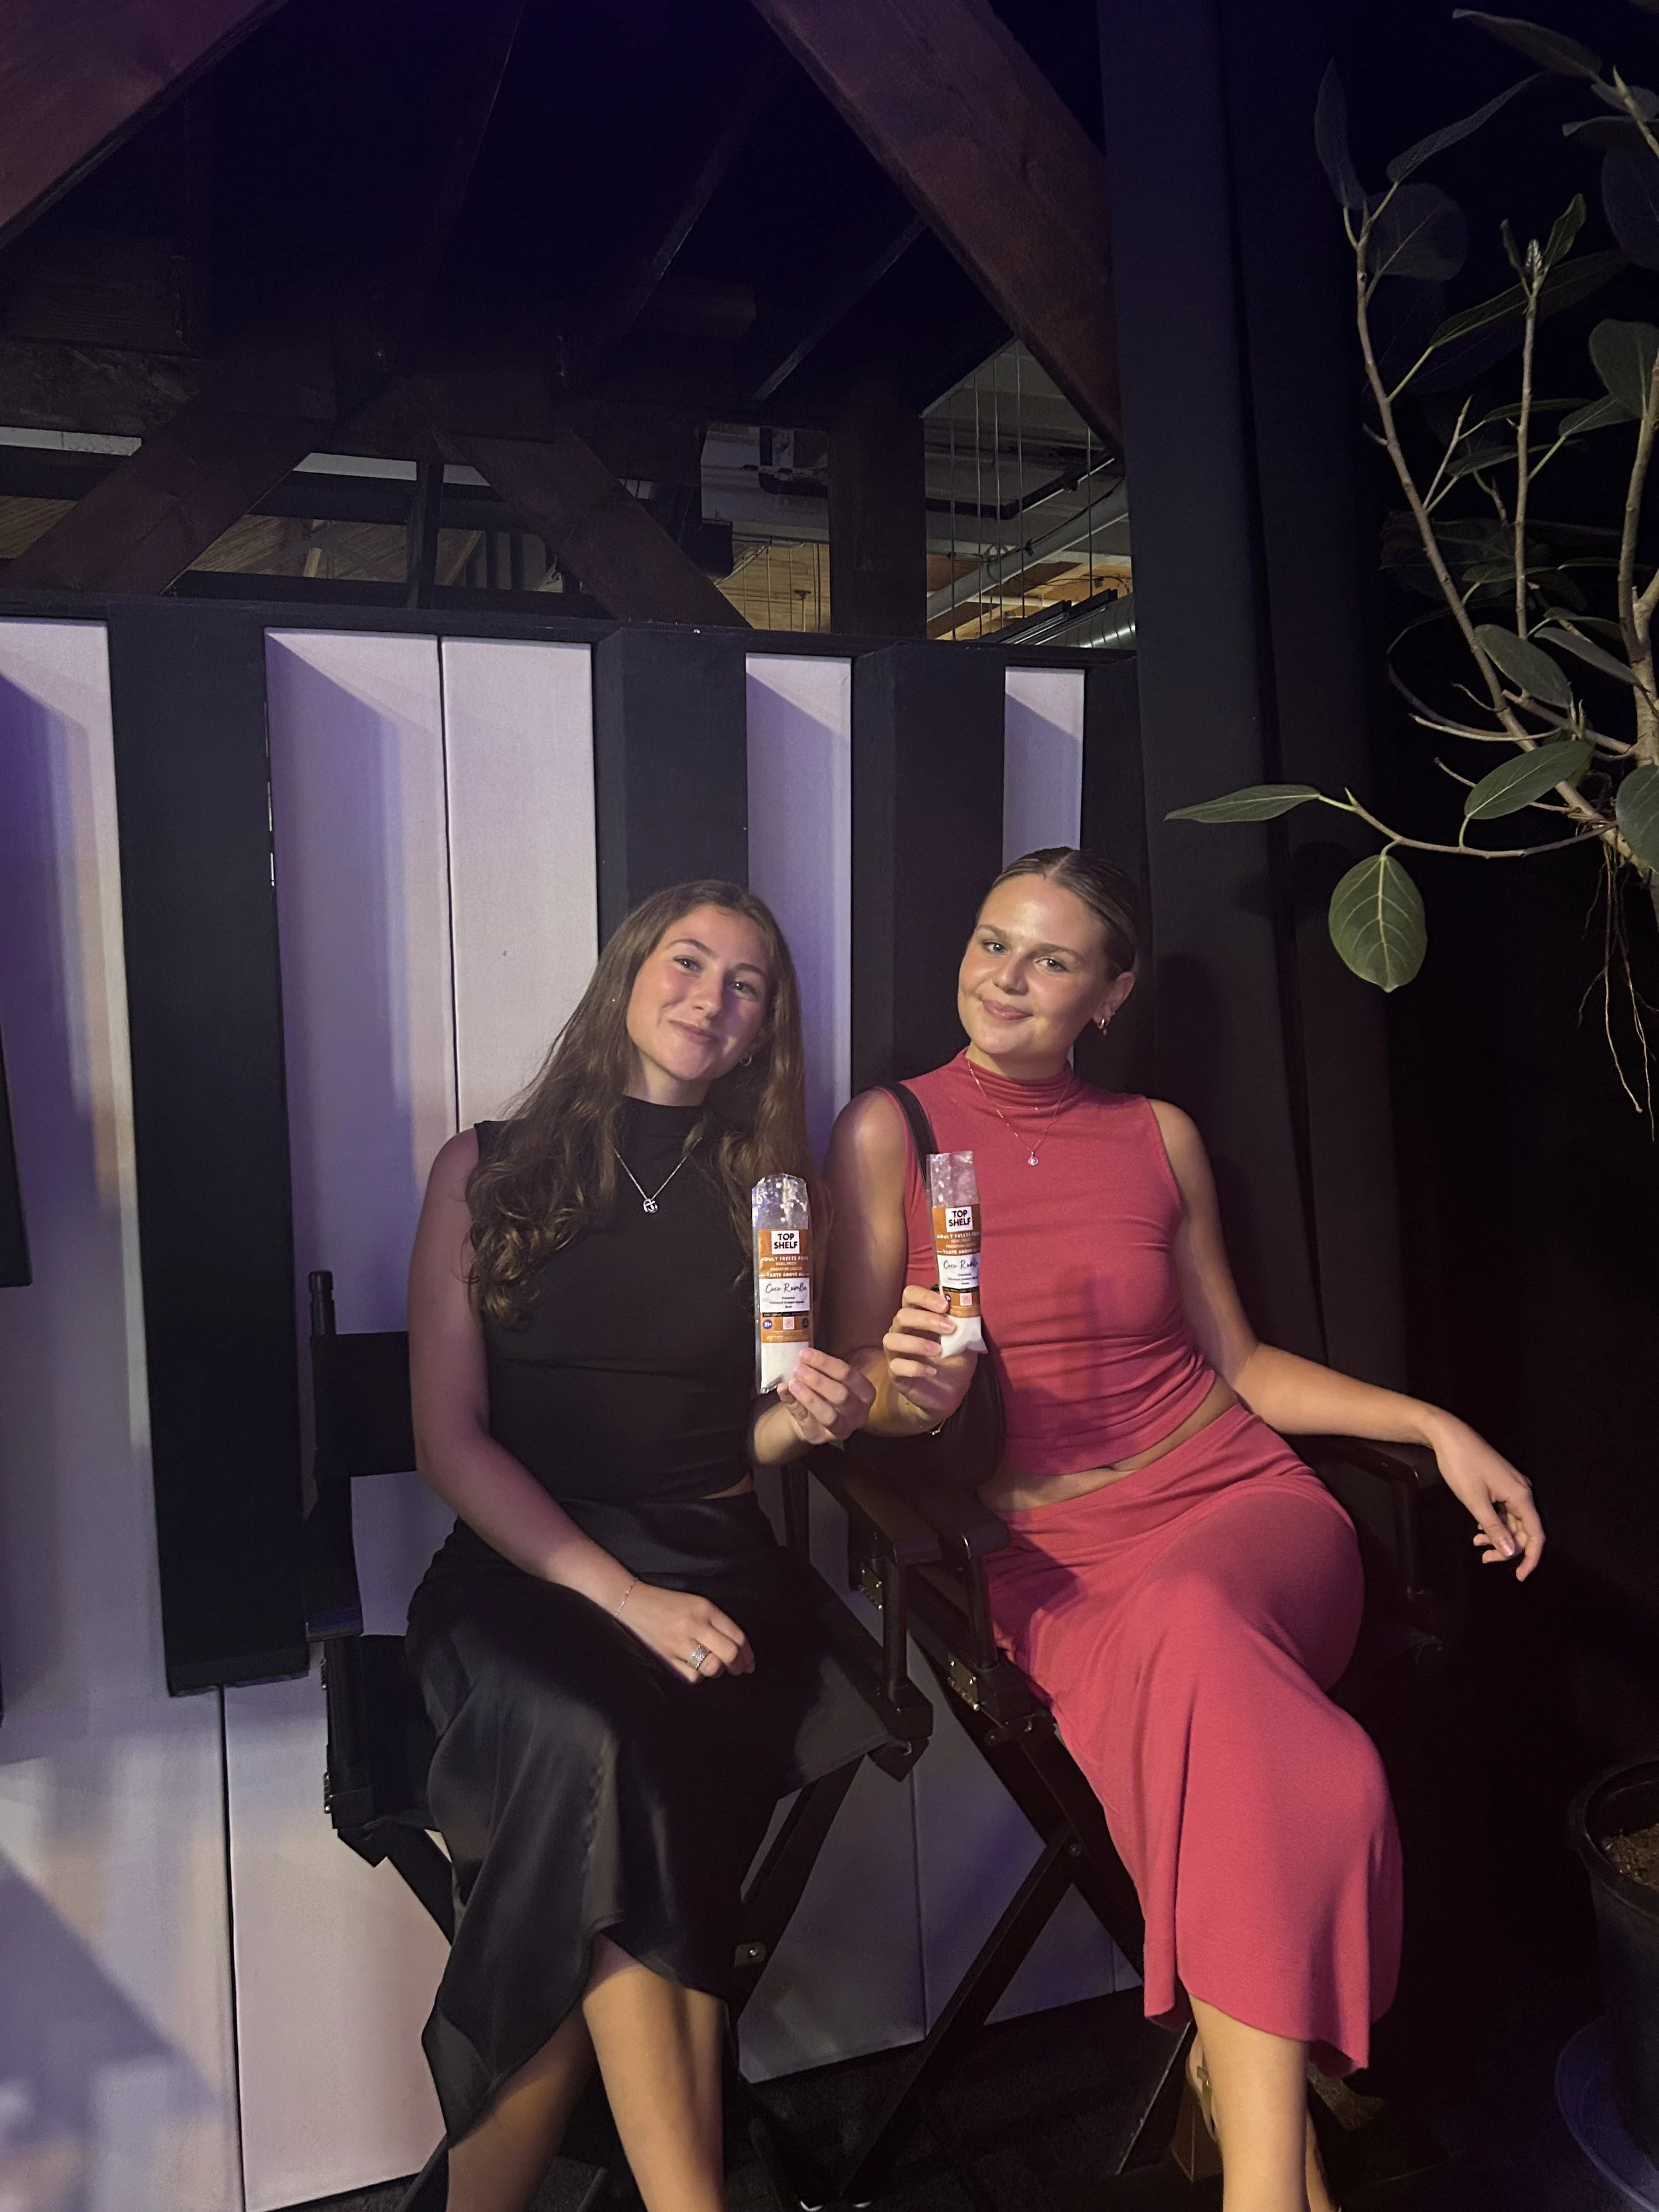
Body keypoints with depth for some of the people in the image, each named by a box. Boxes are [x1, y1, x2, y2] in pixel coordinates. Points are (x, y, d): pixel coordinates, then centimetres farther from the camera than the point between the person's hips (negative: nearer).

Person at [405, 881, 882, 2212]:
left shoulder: (770, 1191, 12)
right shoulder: (489, 1170, 5)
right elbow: (449, 1437, -3)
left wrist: (811, 1415, -9)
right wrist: (626, 1598, -15)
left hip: (713, 1567, 2)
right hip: (517, 1569, -1)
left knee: (602, 1796, -28)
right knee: (594, 1748, -32)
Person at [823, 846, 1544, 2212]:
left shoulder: (1160, 1136, 10)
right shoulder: (892, 1128, 3)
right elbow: (857, 1389, 2)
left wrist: (1438, 1426, 7)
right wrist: (911, 1389, -21)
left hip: (1238, 1501, 1)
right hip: (1052, 1552, -1)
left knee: (1190, 1619, -34)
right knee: (1261, 1755, -31)